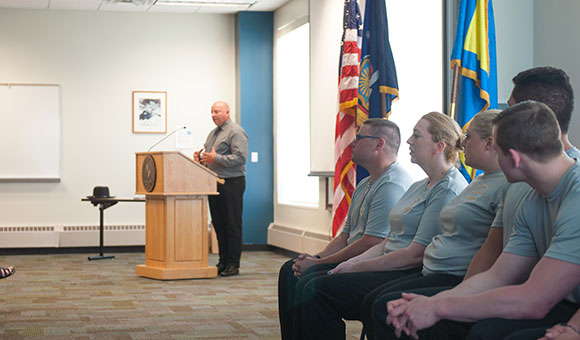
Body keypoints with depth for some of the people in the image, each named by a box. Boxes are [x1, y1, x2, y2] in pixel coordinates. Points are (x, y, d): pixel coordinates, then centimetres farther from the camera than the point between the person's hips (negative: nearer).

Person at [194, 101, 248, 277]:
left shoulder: (236, 132, -9)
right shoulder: (213, 133, 20)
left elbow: (240, 157, -18)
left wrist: (216, 158, -22)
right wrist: (201, 157, 4)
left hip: (231, 183, -9)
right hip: (215, 184, 9)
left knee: (232, 224, -5)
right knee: (218, 223, 10)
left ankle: (233, 264, -1)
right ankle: (223, 262, 18)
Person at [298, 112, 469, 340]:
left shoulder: (448, 190, -11)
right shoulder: (419, 186, 21)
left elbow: (416, 254, -18)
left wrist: (358, 267, -12)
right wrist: (351, 262, 3)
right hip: (390, 269, 10)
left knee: (318, 290, -20)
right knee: (311, 285, -7)